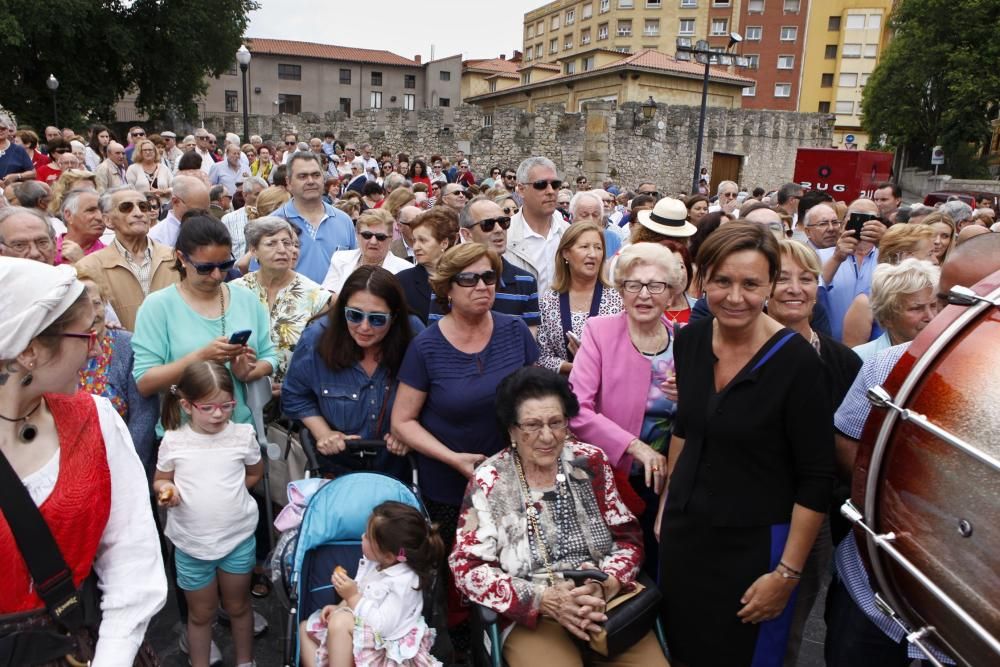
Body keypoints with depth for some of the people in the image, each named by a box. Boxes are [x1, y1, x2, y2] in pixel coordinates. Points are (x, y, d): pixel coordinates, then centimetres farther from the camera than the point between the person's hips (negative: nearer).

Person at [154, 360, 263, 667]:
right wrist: (166, 490, -19)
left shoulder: (243, 435, -9)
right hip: (191, 542, 0)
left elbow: (255, 473, 7)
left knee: (238, 606, 19)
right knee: (201, 614, 16)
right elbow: (159, 481, 2)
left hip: (238, 537, 1)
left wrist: (226, 491, -2)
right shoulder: (173, 440, -11)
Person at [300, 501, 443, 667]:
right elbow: (359, 595, 15)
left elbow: (382, 626, -30)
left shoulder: (403, 582, -26)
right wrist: (339, 607, -2)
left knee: (340, 621, -32)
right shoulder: (374, 562, -1)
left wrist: (352, 597, -28)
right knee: (305, 628, 11)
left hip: (385, 647, -10)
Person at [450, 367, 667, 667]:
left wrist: (605, 584, -15)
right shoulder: (489, 482, -4)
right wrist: (545, 599, -17)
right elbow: (467, 567, -6)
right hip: (532, 617, -3)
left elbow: (628, 538, 6)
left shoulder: (591, 462, 4)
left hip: (609, 603, 3)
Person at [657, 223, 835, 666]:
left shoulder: (797, 361, -20)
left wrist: (787, 573, -13)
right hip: (683, 530, 5)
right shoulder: (690, 340, -4)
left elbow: (817, 480, -15)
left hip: (754, 544, -5)